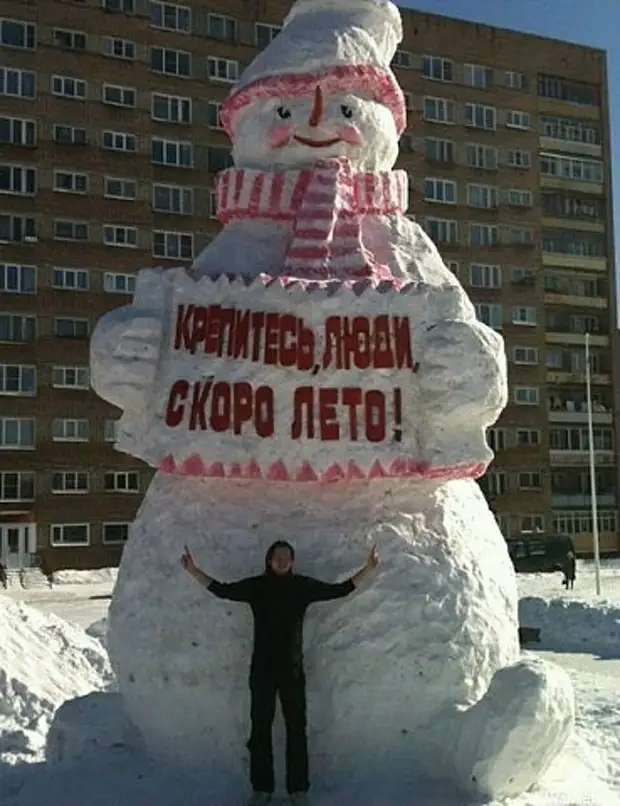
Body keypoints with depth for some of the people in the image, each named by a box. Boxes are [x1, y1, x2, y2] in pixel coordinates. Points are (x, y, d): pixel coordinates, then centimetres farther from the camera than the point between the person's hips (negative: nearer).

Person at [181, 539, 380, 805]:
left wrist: (368, 569, -4)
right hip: (262, 669, 1)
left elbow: (341, 589, 1)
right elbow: (222, 590, 3)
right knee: (260, 728, 6)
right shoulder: (256, 585, -1)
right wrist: (193, 570, -3)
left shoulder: (303, 586, -2)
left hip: (292, 668, 0)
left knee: (296, 728, 4)